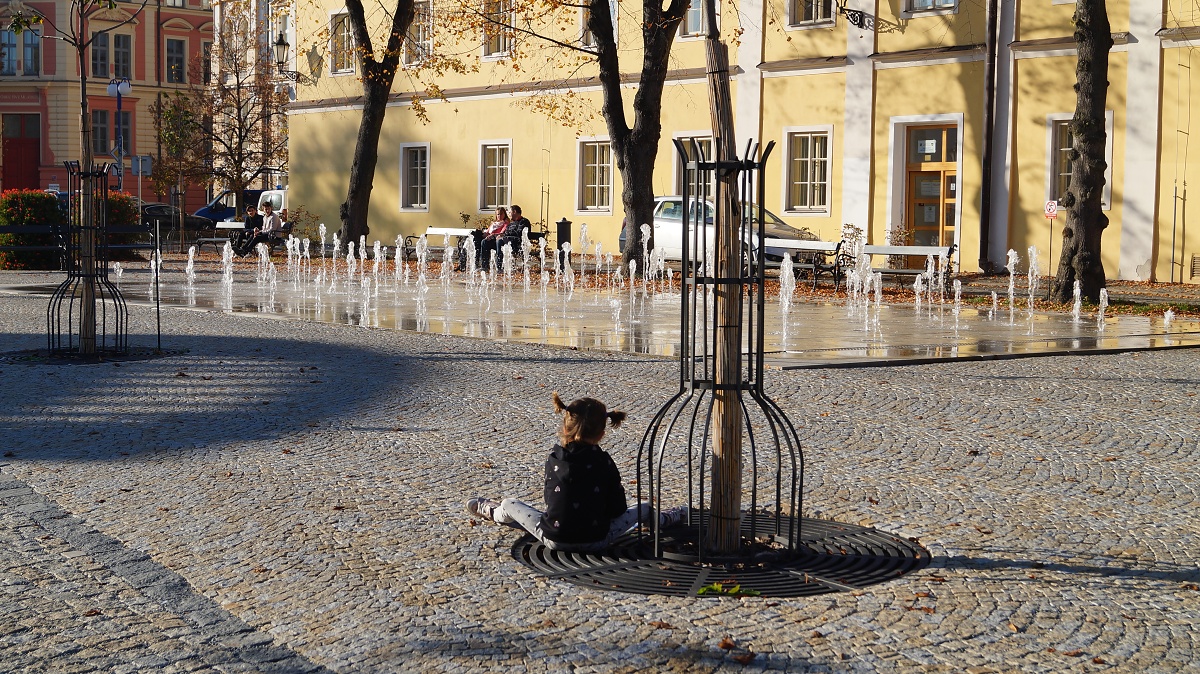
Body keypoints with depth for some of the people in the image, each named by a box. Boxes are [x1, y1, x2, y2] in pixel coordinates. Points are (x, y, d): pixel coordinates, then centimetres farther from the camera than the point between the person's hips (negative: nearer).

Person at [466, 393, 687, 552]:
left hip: (554, 539, 1)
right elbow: (617, 509, -1)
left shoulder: (555, 458, -3)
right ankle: (663, 520, 51)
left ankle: (493, 513, 55)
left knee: (509, 505, 24)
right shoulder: (604, 462, -7)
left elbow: (549, 498, 8)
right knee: (643, 508, 22)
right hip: (596, 541, 0)